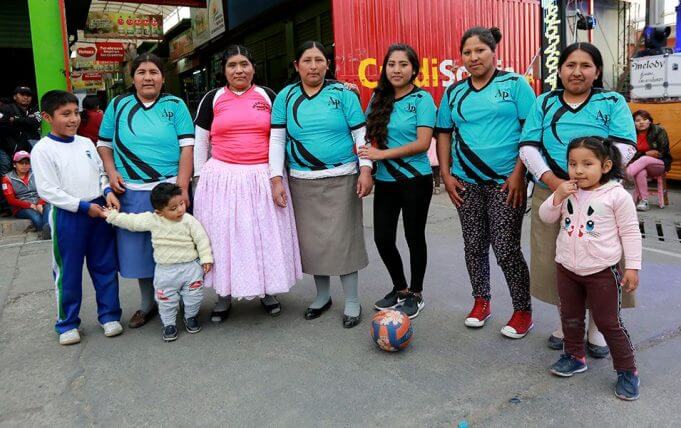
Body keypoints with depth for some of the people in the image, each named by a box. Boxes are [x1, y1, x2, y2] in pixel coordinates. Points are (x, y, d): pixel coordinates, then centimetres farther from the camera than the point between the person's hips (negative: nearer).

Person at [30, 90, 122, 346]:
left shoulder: (86, 143, 8)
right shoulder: (43, 150, -8)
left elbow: (101, 173, 16)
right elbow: (48, 190, -13)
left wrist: (108, 192, -4)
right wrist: (84, 206, -17)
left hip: (99, 210, 5)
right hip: (67, 216, -5)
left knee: (105, 267, 11)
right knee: (68, 273, 6)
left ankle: (109, 315, 24)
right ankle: (67, 323, 22)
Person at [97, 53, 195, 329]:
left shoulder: (175, 105, 4)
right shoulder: (118, 105, 9)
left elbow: (187, 147, -3)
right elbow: (104, 144, 15)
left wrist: (182, 187, -11)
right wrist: (111, 172, -3)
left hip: (169, 189, -2)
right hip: (131, 192, 3)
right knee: (139, 247, 10)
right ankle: (147, 304, 26)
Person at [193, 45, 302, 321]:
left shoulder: (267, 96, 7)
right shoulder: (213, 99, 6)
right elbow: (200, 143, 11)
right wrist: (200, 179, 7)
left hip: (263, 177, 0)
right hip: (223, 178, 0)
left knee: (266, 233, 5)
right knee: (223, 234, 3)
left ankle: (267, 290, 23)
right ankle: (224, 295, 18)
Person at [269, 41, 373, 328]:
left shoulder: (342, 93, 1)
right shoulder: (286, 97, 6)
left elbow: (361, 134, 0)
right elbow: (277, 139, 4)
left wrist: (365, 169, -9)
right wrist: (276, 180, -3)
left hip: (341, 180, -2)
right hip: (302, 182, 3)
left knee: (342, 240, -2)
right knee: (311, 241, 9)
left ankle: (352, 302, 13)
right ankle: (322, 296, 27)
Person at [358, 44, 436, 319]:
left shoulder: (422, 99, -6)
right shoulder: (378, 99, 8)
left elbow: (422, 144, -14)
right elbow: (369, 136, 16)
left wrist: (383, 154, -15)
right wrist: (369, 159, -4)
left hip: (415, 180, -5)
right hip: (385, 180, 5)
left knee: (414, 237, 7)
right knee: (382, 238, 7)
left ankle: (416, 294, 26)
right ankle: (400, 289, 30)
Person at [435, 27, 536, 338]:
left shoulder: (514, 84, -1)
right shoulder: (454, 93, 10)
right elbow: (444, 134, 13)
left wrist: (519, 173, -13)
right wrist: (446, 175, 4)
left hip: (506, 183, -4)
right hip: (466, 184, 4)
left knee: (506, 249, -3)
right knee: (474, 246, 11)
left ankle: (523, 311, 15)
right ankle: (481, 302, 30)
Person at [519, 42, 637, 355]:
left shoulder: (613, 103, 8)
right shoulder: (544, 103, 12)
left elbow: (624, 147, -4)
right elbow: (528, 147, 3)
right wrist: (553, 181, -13)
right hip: (551, 193, 2)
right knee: (557, 260, 6)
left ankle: (597, 327, 22)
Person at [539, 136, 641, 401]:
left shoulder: (617, 195, -12)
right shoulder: (567, 191, 1)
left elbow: (630, 233, -7)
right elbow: (546, 217, 4)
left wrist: (632, 267, -8)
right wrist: (558, 196, -13)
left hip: (602, 272, -5)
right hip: (566, 268, 5)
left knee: (608, 323, 3)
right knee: (570, 318, 18)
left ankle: (627, 371, 19)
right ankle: (575, 356, 37)